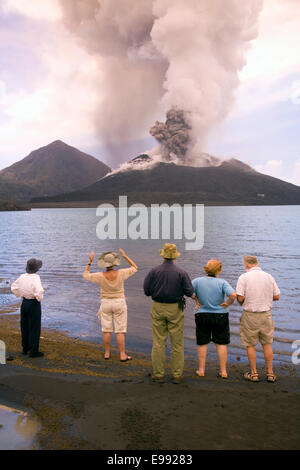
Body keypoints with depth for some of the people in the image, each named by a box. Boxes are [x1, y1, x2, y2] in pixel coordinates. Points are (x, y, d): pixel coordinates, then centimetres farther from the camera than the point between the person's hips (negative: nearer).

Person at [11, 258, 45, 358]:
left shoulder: (22, 276, -1)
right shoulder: (35, 277, -22)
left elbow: (13, 287, 13)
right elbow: (39, 291, -33)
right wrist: (40, 299, -15)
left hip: (24, 303, 7)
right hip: (34, 304, -7)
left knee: (25, 327, 18)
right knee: (34, 328, 5)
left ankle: (25, 348, 32)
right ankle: (34, 351, 12)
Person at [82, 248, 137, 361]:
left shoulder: (100, 276, -15)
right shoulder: (121, 273, -16)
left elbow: (85, 275, 1)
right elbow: (135, 268, 0)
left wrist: (90, 261, 3)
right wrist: (125, 256, 1)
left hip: (106, 304, 1)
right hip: (119, 303, -1)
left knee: (107, 330, 11)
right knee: (120, 331, 4)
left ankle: (107, 353, 19)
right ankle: (122, 355, 7)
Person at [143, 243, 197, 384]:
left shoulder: (153, 271, -6)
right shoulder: (181, 272, -8)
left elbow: (147, 291, -1)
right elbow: (189, 292, -6)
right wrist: (193, 295, 17)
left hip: (157, 308, 1)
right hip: (175, 309, -1)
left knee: (158, 343, 8)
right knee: (177, 344, 9)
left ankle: (158, 374, 14)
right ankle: (177, 375, 14)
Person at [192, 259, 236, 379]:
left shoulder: (197, 281, -7)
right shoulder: (222, 282, -11)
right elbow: (233, 295, -24)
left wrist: (196, 301, -4)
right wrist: (227, 304, -7)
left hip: (202, 316, 1)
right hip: (220, 316, -1)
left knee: (202, 343, 13)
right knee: (221, 344, 12)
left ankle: (201, 370, 19)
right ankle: (223, 371, 16)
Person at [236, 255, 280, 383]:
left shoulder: (244, 277, -10)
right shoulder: (269, 276, 2)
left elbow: (240, 298, -15)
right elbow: (277, 296, 5)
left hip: (250, 315, -3)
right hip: (266, 314, 4)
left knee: (250, 345, 9)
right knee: (267, 344, 15)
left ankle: (253, 373, 16)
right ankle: (270, 373, 21)